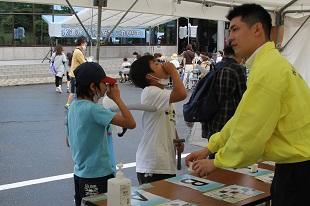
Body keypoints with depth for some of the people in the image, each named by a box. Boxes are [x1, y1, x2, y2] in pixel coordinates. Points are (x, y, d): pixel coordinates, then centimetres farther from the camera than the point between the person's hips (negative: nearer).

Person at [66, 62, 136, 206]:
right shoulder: (93, 109, -23)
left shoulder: (73, 106, 4)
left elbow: (69, 142, 14)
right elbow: (130, 123, -27)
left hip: (80, 173, 9)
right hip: (98, 176, -9)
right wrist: (117, 98, -17)